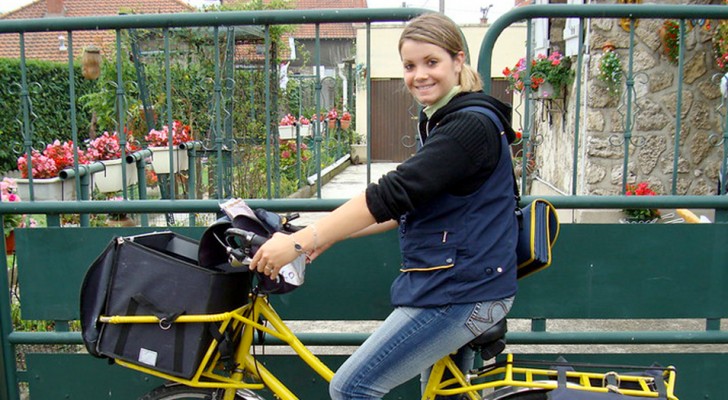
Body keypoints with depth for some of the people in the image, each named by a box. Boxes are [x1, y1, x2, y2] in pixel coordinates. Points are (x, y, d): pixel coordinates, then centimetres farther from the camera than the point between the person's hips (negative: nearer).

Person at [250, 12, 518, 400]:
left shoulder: (473, 124, -17)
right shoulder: (440, 122, 15)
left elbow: (392, 193, -26)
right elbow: (407, 207, 16)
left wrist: (300, 241, -27)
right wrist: (330, 235, 9)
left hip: (457, 292, -10)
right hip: (455, 285, 10)